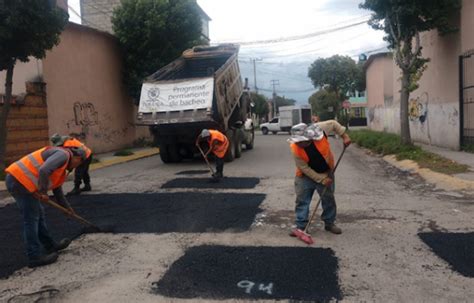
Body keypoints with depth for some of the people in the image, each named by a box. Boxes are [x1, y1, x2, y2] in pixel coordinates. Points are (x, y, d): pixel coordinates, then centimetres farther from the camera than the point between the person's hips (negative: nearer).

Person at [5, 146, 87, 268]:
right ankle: (35, 257, 4)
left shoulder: (62, 165, 24)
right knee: (31, 219, -3)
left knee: (38, 213, 19)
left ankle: (50, 245, 31)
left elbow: (57, 189, 34)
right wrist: (43, 192, -14)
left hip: (15, 180, 10)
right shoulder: (62, 154, -7)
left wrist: (67, 207, 40)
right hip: (20, 181, -10)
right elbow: (44, 170, -24)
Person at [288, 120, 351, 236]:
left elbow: (333, 123, -6)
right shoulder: (295, 149, -26)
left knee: (328, 199, 10)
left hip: (325, 172, 1)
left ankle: (329, 223, 26)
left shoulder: (319, 129, -26)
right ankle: (300, 226, 10)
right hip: (305, 175, -1)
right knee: (302, 200, 0)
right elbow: (304, 168, -20)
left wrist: (344, 135, -12)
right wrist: (321, 179, -20)